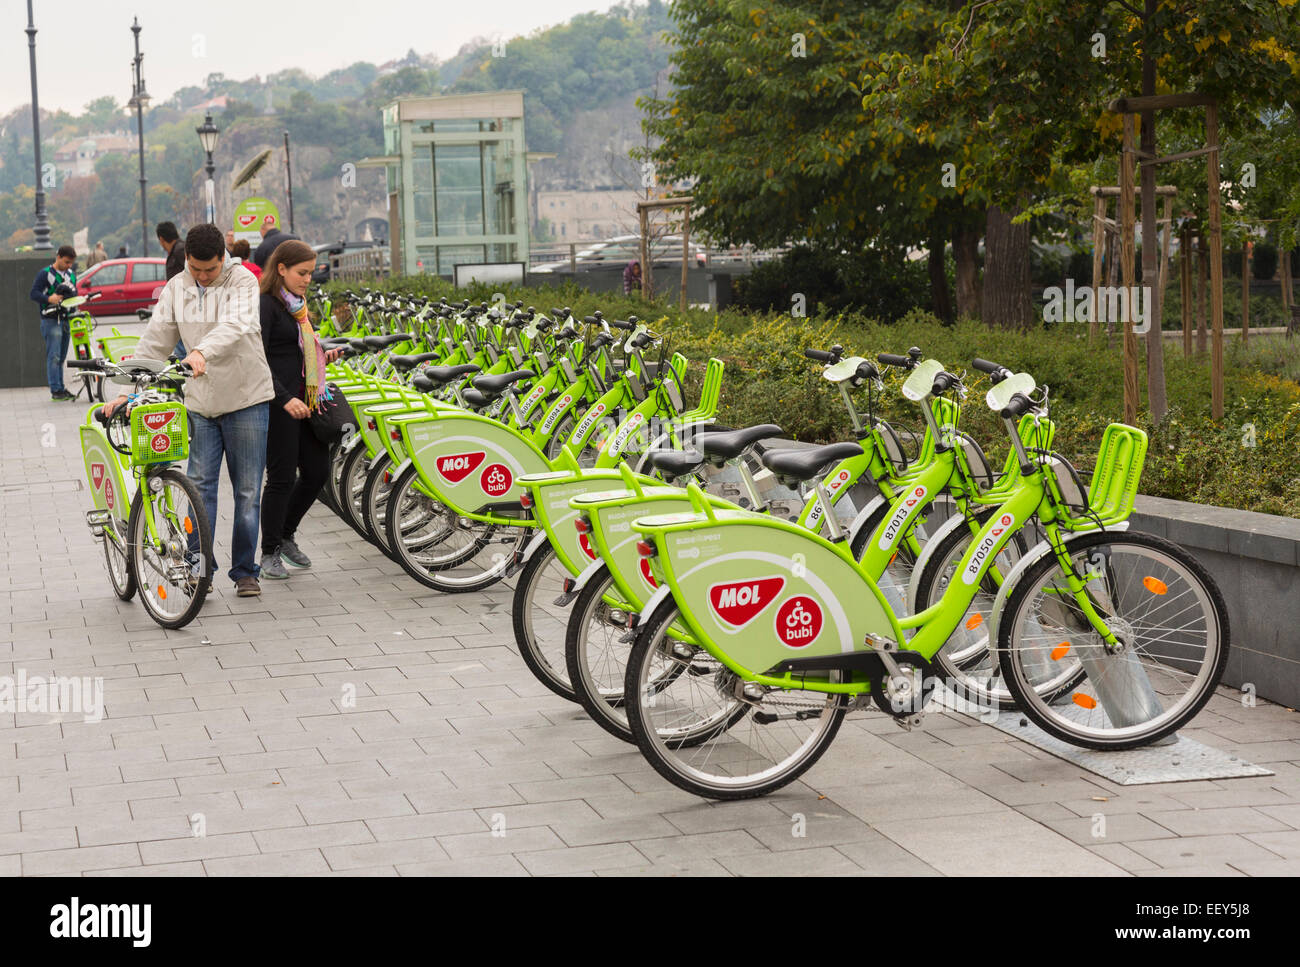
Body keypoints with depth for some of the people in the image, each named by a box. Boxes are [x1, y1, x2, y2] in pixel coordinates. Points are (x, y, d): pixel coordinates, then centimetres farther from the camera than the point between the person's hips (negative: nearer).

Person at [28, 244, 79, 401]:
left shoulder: (71, 275, 16)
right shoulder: (45, 273, -4)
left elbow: (74, 293, 24)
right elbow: (34, 293, -10)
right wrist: (49, 299, -26)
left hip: (66, 320, 7)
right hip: (51, 320, -7)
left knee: (61, 357, 11)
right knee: (54, 356, -11)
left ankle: (61, 388, 16)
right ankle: (55, 390, -13)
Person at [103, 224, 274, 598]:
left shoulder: (242, 282, -8)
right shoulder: (176, 289, 5)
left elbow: (234, 325, -27)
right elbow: (154, 341, 8)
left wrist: (202, 352, -45)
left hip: (245, 398, -3)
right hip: (200, 402, 3)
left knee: (248, 490, 2)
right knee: (200, 484, -4)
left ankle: (245, 571, 11)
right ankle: (200, 567, 3)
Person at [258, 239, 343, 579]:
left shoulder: (297, 306, 16)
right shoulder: (265, 305, -12)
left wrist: (323, 357, 8)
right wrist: (285, 399, -27)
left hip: (303, 402, 9)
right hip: (277, 404, -8)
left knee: (317, 472, 9)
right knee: (281, 478, -2)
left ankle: (285, 535, 27)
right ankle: (269, 553, 11)